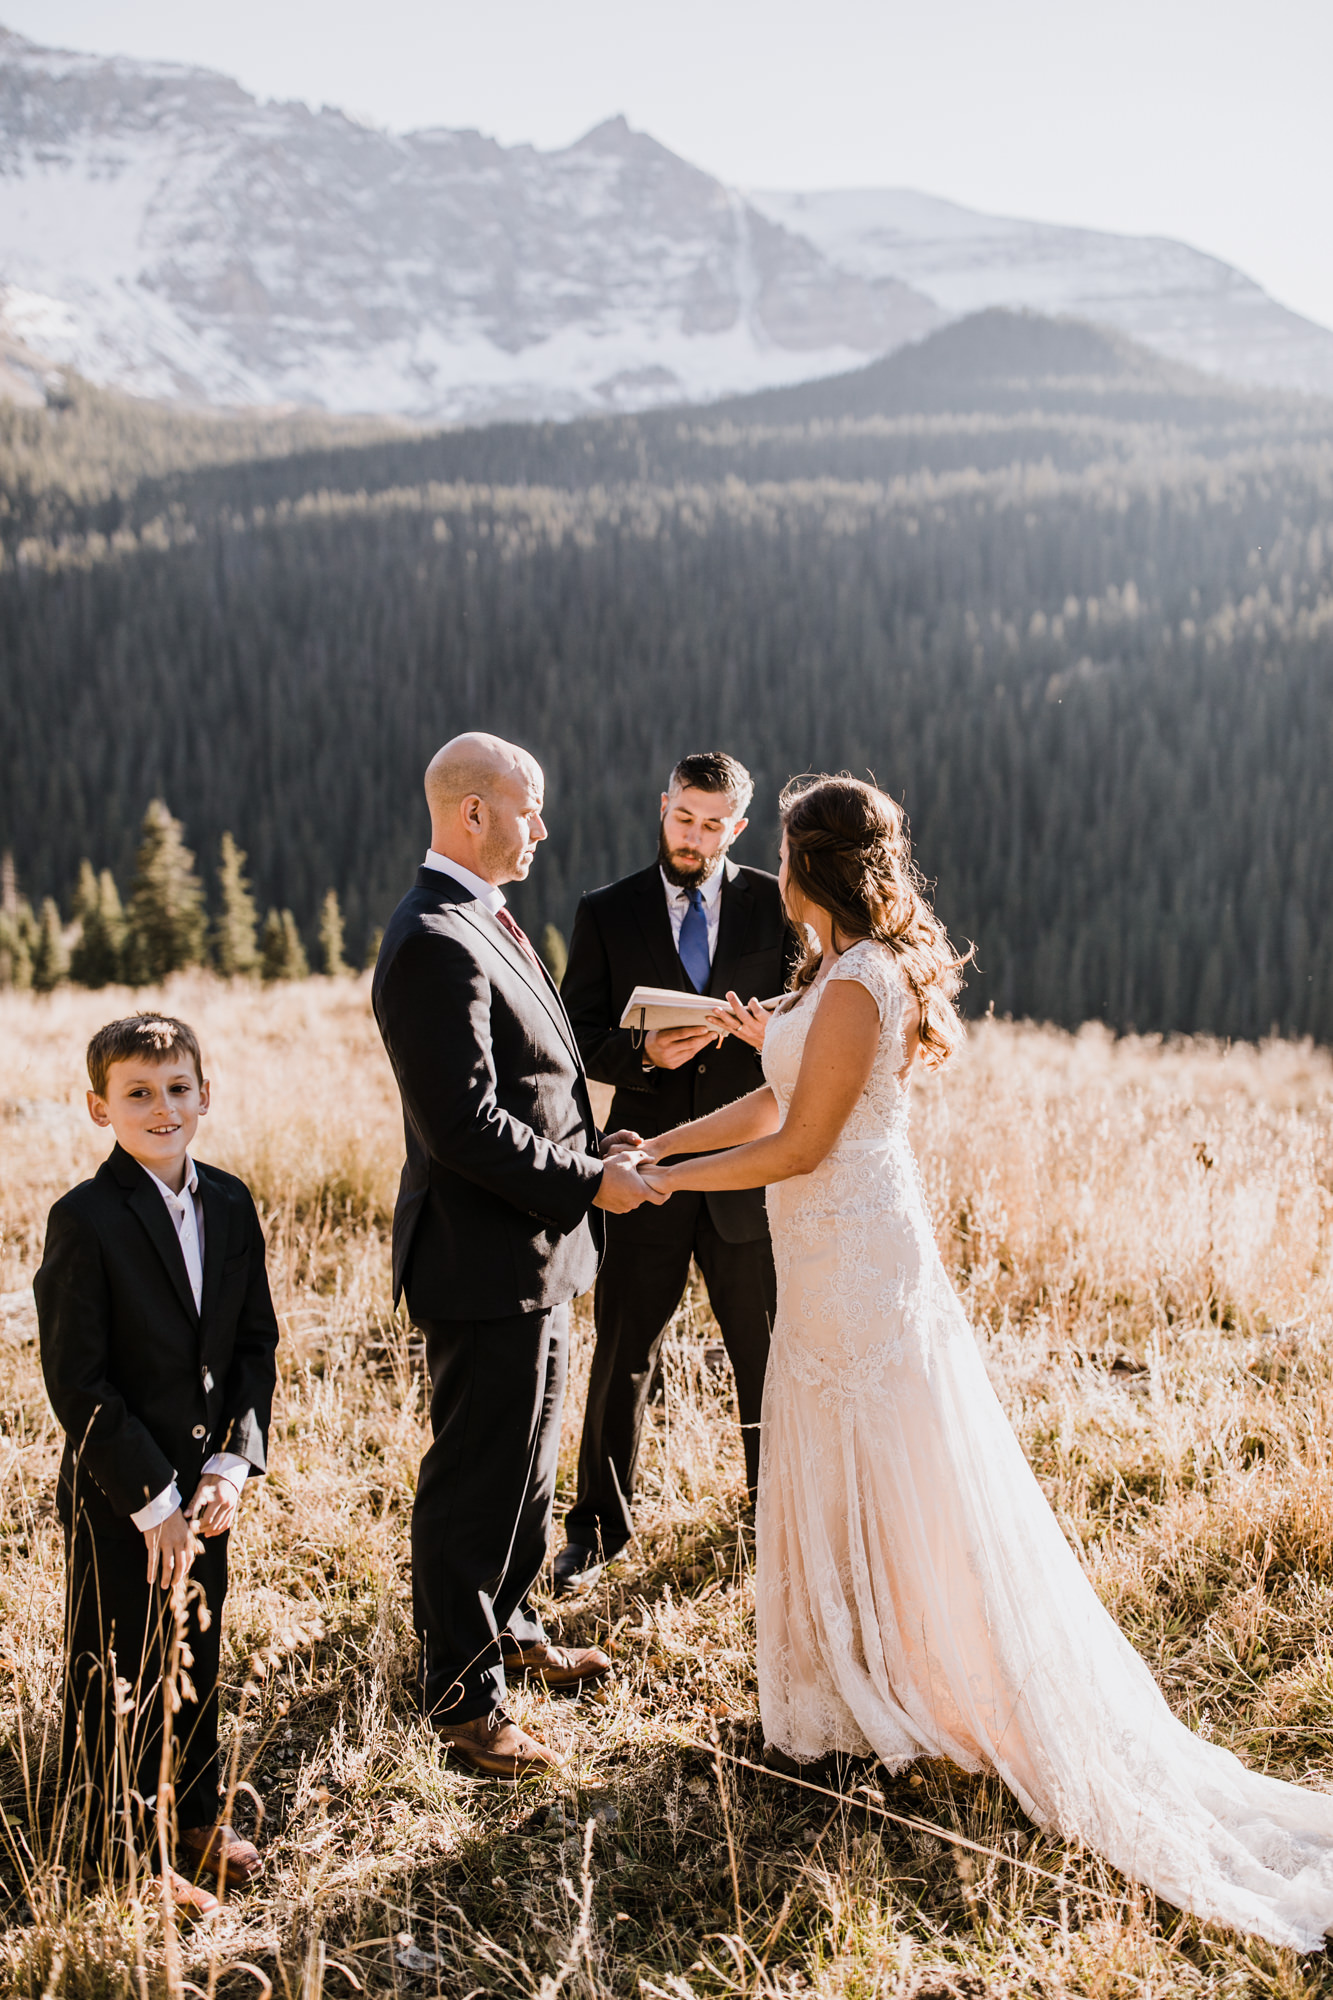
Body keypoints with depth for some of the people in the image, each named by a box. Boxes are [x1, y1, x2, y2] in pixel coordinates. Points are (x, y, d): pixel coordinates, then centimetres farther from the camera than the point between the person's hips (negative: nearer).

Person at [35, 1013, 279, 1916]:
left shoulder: (231, 1203, 1)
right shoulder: (85, 1220, -17)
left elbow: (256, 1343, 4)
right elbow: (77, 1383, -17)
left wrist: (232, 1465, -7)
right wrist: (153, 1500, -16)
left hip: (206, 1484, 5)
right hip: (117, 1497, -5)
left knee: (196, 1653, 20)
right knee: (118, 1673, 10)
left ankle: (193, 1814, 40)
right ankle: (122, 1851, 28)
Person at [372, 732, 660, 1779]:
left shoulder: (483, 921, 12)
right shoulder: (435, 942, -22)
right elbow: (463, 1123, -26)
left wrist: (586, 1145, 8)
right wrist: (587, 1180, -18)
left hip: (533, 1249, 11)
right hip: (485, 1259, -10)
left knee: (529, 1459, 23)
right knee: (477, 1478, 3)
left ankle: (509, 1626, 42)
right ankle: (464, 1693, 19)